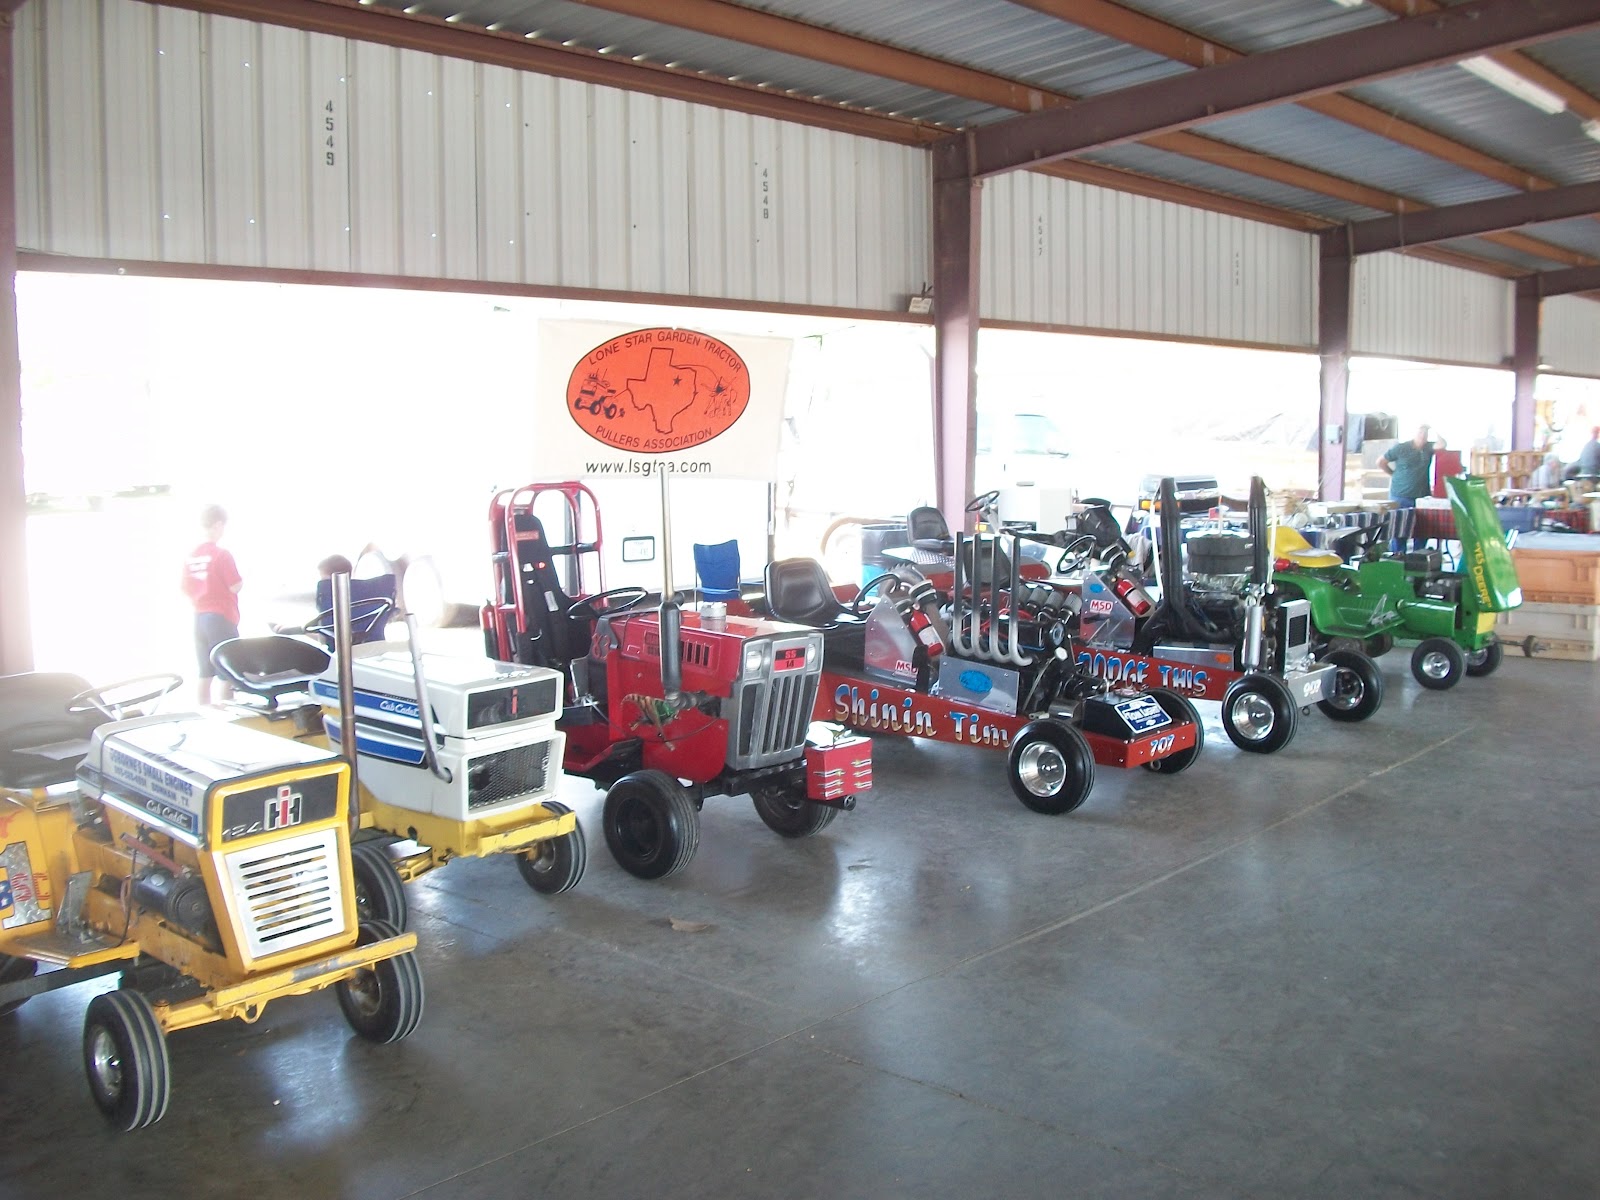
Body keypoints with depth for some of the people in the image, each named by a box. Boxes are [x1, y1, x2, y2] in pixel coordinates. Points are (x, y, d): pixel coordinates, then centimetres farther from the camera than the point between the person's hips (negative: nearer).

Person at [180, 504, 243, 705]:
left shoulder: (191, 556, 5)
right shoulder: (222, 554, -14)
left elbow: (186, 589, 8)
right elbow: (235, 586, -14)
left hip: (199, 618, 7)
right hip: (222, 618, -7)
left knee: (205, 672, 13)